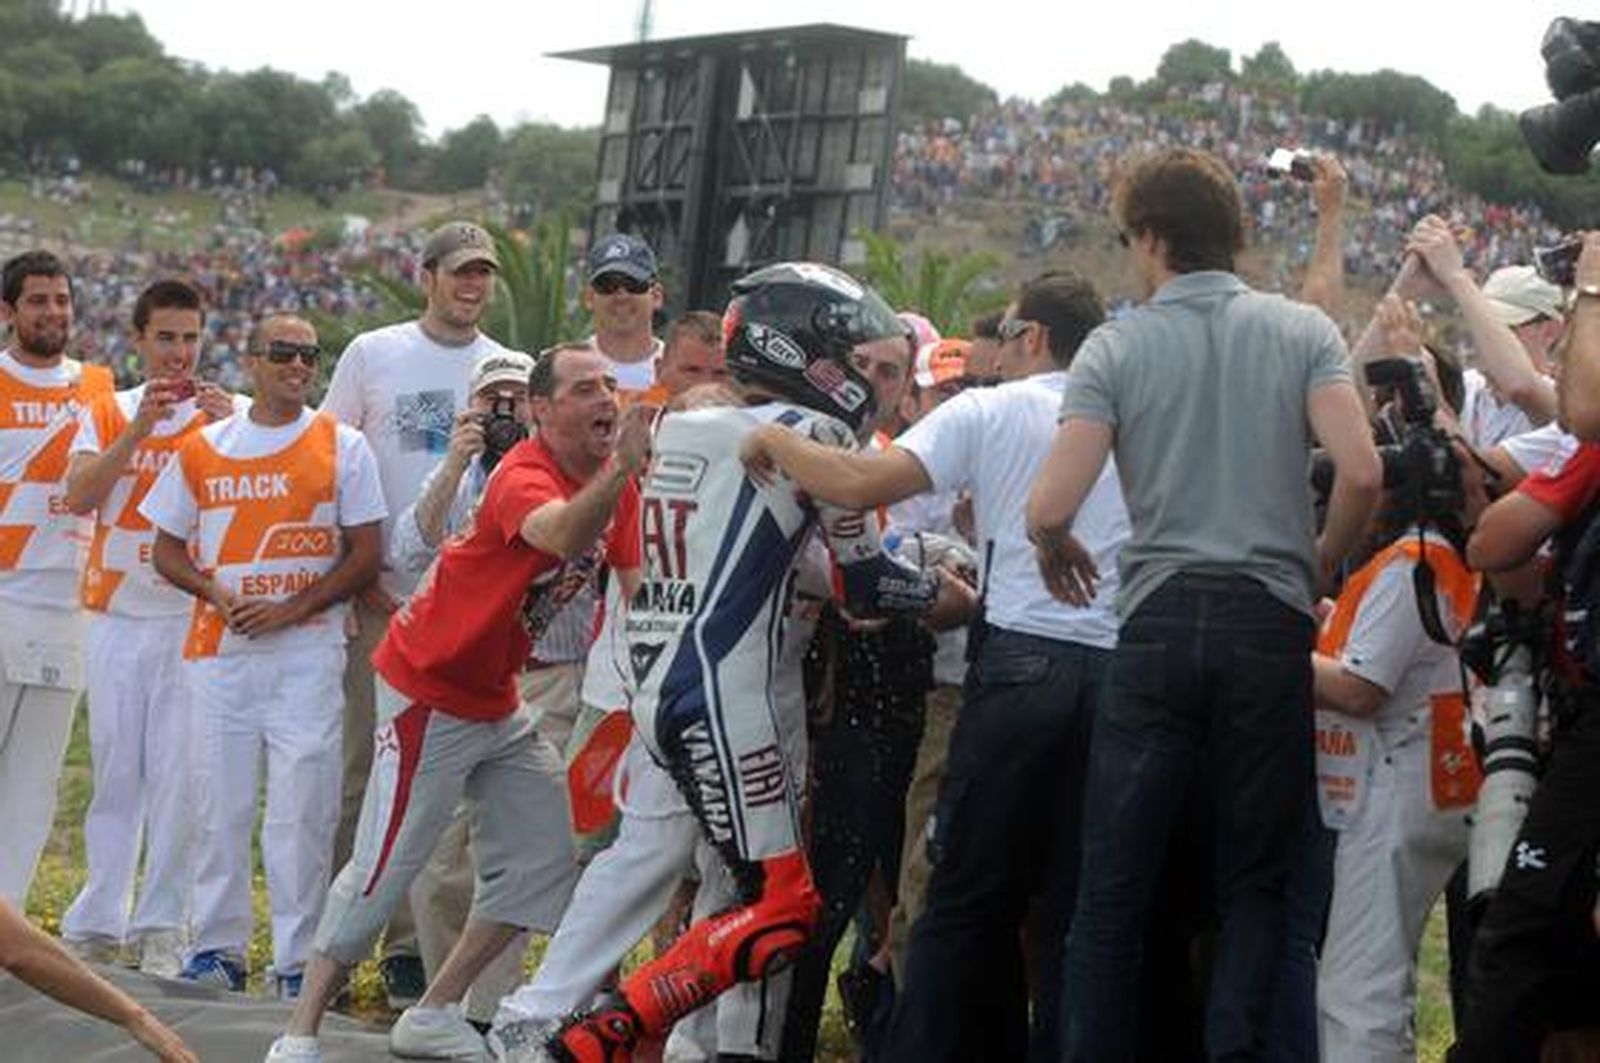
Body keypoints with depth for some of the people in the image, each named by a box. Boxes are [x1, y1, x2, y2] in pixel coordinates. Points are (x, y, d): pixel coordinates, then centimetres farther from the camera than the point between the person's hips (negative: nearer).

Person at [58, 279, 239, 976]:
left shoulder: (225, 416, 5)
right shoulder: (108, 414, 11)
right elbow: (79, 496, -5)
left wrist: (226, 427, -20)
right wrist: (138, 429, -13)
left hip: (192, 617, -2)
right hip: (117, 615, 2)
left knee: (178, 773, -5)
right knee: (114, 768, 6)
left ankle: (161, 929, -1)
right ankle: (96, 924, 13)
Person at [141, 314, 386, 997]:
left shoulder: (342, 447, 5)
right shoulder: (203, 449, 11)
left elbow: (366, 555, 1)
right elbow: (167, 550, 15)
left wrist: (290, 608, -10)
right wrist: (217, 592, -5)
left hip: (307, 645, -2)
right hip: (220, 646, 2)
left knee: (302, 806, -7)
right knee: (221, 800, 5)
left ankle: (300, 959, -2)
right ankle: (218, 947, 16)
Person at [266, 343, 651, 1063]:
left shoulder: (614, 486, 3)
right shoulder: (524, 476, -25)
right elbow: (560, 536, -47)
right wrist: (621, 470, -61)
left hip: (496, 704, 9)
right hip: (428, 692, -9)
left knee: (543, 860, 10)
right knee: (386, 868, -8)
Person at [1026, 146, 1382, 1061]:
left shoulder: (1117, 346, 0)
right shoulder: (1303, 332, 3)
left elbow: (1051, 510, -9)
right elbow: (1362, 473, -10)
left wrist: (1060, 558, 13)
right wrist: (1323, 566, 8)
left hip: (1158, 621, -1)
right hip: (1273, 624, 1)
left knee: (1115, 881, 7)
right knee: (1256, 880, 9)